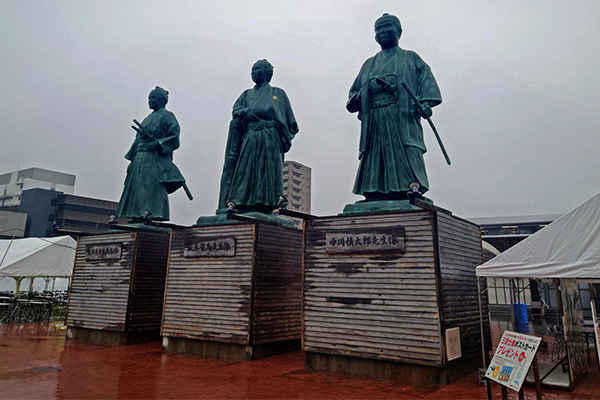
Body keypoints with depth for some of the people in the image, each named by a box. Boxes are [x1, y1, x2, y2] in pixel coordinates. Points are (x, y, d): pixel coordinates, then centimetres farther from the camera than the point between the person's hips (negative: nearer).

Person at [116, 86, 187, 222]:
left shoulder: (166, 116, 2)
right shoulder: (148, 118, 26)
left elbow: (174, 138, -11)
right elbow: (138, 139, 25)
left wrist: (157, 143, -21)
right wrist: (132, 160, 18)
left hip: (155, 159, -8)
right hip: (141, 159, 9)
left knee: (153, 187, -18)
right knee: (137, 189, 1)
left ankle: (155, 216, -24)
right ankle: (138, 217, 0)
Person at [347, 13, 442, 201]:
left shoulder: (410, 58, 17)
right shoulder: (369, 64, 28)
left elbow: (427, 81, 3)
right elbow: (354, 91, 25)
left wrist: (425, 101, -17)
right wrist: (357, 98, 0)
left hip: (402, 120, -3)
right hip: (375, 124, 3)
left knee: (407, 156, -19)